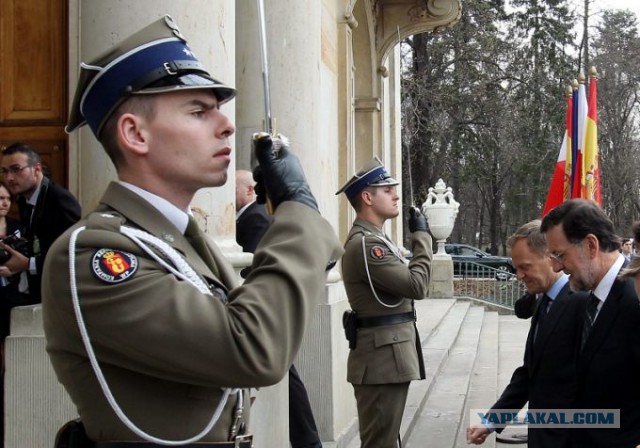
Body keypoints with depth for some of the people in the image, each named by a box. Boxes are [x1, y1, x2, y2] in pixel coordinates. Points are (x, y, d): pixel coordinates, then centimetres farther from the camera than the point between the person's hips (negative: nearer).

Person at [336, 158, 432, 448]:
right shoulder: (365, 243, -18)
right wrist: (421, 235, -12)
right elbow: (417, 285, -19)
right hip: (382, 357, -11)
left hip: (387, 355, 11)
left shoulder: (373, 238, 17)